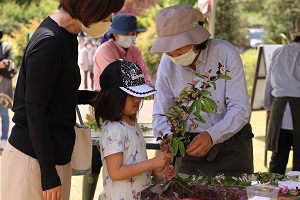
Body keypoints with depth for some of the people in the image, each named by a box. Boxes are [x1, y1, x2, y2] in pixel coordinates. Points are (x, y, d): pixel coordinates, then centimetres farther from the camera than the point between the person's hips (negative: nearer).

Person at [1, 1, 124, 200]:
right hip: (33, 158, -9)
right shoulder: (50, 42, -19)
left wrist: (93, 96, 9)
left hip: (56, 153, 9)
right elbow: (34, 110, -20)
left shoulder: (66, 37, 9)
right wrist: (48, 174, -18)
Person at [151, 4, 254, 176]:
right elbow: (160, 115, -2)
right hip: (190, 146, 3)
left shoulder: (225, 52, -15)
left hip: (231, 145, -2)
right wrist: (168, 137, -24)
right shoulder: (167, 64, -4)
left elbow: (241, 110, -19)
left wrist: (212, 135, -34)